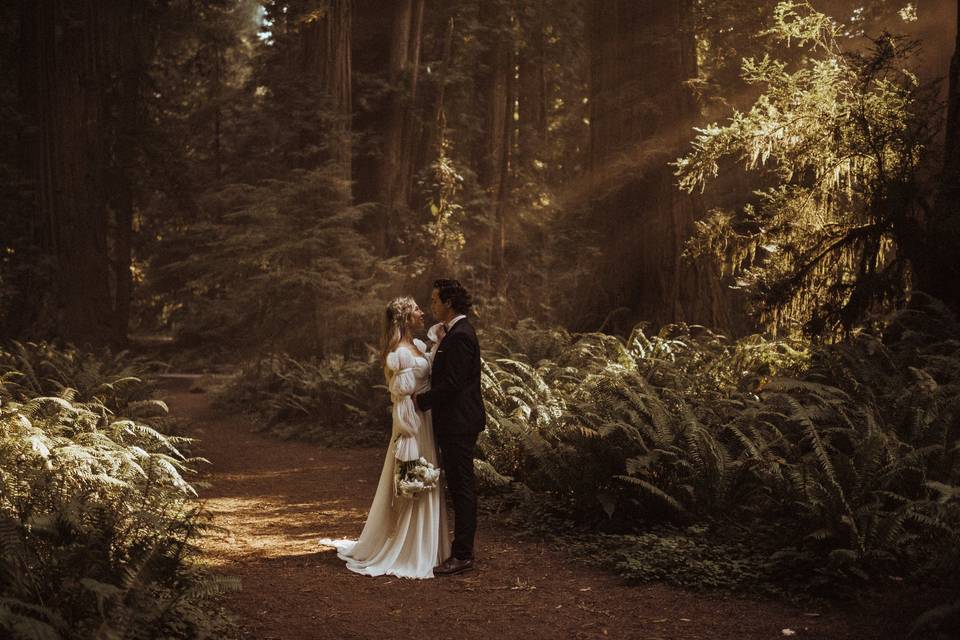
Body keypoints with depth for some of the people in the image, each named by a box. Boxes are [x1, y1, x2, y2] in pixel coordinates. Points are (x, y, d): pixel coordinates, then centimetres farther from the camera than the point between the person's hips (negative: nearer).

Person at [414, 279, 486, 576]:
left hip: (459, 423, -11)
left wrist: (422, 400, -11)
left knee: (462, 487, -5)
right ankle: (461, 549, 23)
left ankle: (462, 555, 1)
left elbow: (452, 384, -22)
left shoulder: (459, 336, -18)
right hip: (454, 422, 11)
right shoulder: (454, 332, 15)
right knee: (459, 486, 15)